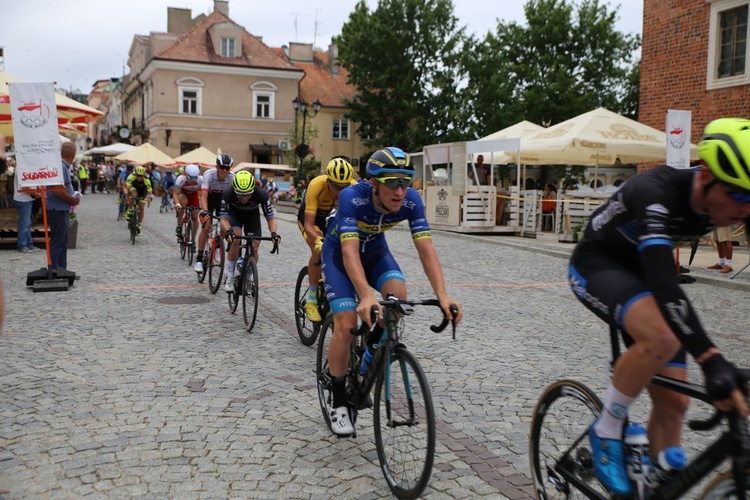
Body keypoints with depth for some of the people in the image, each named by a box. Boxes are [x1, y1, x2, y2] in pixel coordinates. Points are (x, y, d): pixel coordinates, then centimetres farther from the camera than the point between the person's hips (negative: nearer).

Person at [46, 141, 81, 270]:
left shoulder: (63, 166, 12)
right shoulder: (61, 167, -18)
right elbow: (58, 190, -27)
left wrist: (73, 197, 9)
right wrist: (73, 200, -15)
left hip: (61, 209, 10)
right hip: (58, 210, -10)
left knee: (63, 241, 16)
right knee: (57, 242, -5)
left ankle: (61, 270, 24)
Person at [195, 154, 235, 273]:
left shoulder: (232, 177, -26)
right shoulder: (209, 174, -31)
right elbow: (204, 196, -38)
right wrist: (205, 211, -53)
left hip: (222, 200, 3)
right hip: (209, 200, -2)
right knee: (206, 227, -19)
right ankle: (199, 259, -10)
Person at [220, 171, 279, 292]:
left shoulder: (261, 194, -36)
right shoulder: (228, 194, -36)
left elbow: (270, 217, -29)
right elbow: (224, 218, -33)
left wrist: (273, 233, -47)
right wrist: (228, 231, -54)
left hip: (253, 215, 1)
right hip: (235, 214, -1)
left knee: (254, 248, -10)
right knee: (235, 240, -26)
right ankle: (229, 278, -12)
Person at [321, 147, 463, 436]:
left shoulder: (411, 200, -26)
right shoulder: (352, 197, -37)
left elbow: (426, 249, -31)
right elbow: (350, 252, -46)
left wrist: (443, 295, -44)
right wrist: (366, 297, -60)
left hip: (374, 249, 3)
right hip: (339, 251, -3)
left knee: (398, 294, -27)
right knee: (346, 326, -16)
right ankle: (339, 402, 3)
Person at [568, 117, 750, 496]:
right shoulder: (657, 192, -35)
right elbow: (662, 280, -45)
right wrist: (711, 360, -53)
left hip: (641, 272, 7)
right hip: (596, 265, -6)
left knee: (673, 400, -1)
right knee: (662, 339, -35)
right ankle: (606, 433, -12)